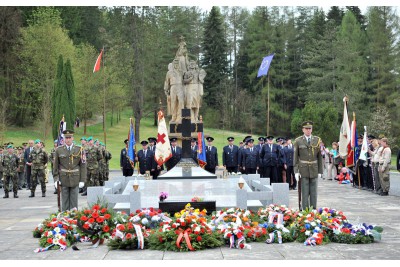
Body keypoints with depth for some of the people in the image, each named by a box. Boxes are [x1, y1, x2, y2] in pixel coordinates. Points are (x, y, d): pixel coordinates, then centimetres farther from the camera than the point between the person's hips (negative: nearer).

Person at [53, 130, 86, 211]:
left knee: (74, 201, 3)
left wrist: (82, 180, -4)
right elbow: (55, 166, 6)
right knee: (64, 201, 5)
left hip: (75, 179, 0)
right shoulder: (59, 150, 3)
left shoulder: (79, 150, 1)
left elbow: (83, 166, 1)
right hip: (63, 179, 1)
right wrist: (56, 179, -2)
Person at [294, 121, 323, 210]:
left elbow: (320, 157, 5)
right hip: (303, 170, -2)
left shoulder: (317, 140, 3)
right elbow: (295, 157, 0)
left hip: (314, 170, 2)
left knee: (314, 193, 4)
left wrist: (320, 171, 2)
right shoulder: (298, 141, -1)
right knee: (305, 193, -1)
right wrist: (296, 171, -6)